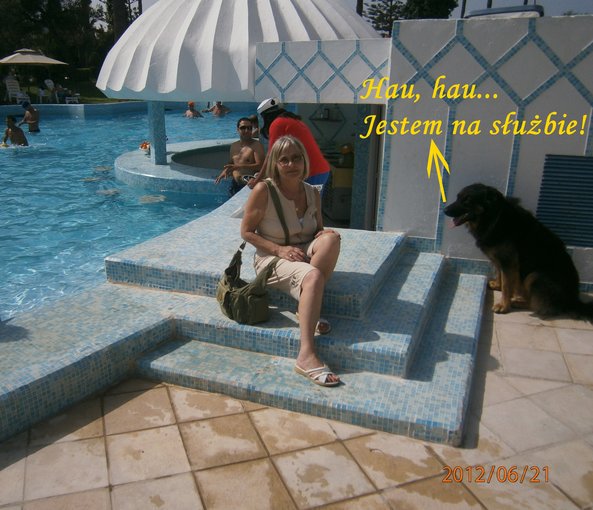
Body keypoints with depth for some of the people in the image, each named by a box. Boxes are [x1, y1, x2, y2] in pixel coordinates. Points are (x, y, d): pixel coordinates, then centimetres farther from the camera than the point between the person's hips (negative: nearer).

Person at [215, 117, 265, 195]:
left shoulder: (256, 145, -6)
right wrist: (224, 171, 3)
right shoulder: (233, 146, 15)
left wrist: (239, 166, -22)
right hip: (235, 184, 6)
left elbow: (260, 166, -17)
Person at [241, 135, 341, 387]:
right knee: (313, 276, -36)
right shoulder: (263, 191, -11)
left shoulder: (312, 193, 4)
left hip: (303, 255, 5)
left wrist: (324, 234, -11)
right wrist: (280, 249, -19)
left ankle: (306, 310, -21)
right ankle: (306, 356, -40)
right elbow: (246, 232, -7)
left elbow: (318, 229, 15)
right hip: (271, 258, -5)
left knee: (331, 237, -28)